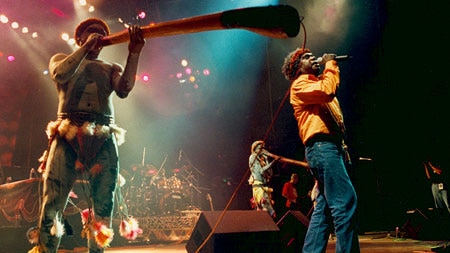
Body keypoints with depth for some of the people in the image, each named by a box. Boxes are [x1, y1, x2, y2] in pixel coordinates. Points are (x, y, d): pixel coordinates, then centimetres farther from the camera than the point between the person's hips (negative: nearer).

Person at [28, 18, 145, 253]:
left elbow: (124, 89, -2)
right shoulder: (61, 59, 20)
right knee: (52, 204, -7)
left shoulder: (112, 68, 21)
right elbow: (60, 75, -6)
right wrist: (86, 47, -1)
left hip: (103, 141, 2)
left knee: (103, 207, -1)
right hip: (67, 137, -1)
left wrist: (134, 53, -11)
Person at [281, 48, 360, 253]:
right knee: (345, 201, -17)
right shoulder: (300, 83, 3)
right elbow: (328, 90, -18)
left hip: (329, 147, 10)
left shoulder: (316, 84, 31)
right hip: (321, 147, -10)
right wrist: (330, 64, -1)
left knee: (324, 209, 7)